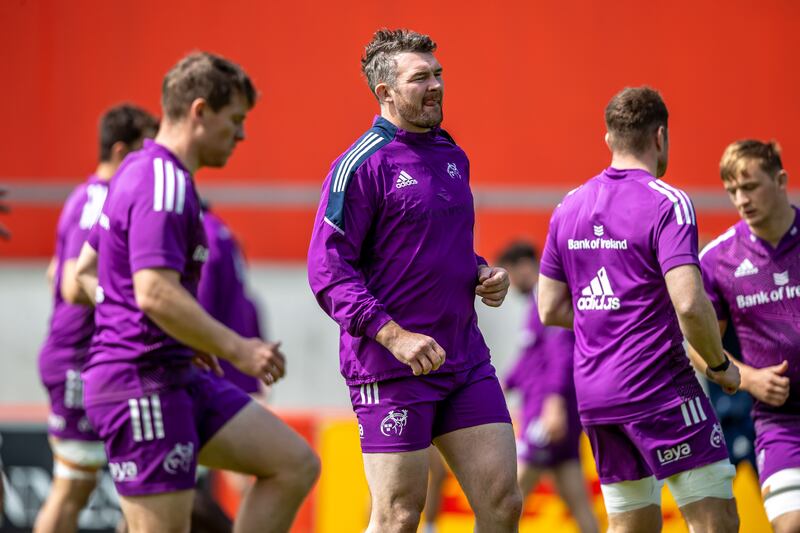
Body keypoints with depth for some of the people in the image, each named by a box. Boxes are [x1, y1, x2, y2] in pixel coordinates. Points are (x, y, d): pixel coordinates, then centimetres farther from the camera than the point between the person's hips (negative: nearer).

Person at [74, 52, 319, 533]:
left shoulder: (140, 173, 15)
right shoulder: (165, 186, -17)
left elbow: (86, 272, 23)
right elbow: (157, 294, -28)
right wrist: (238, 349, -23)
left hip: (179, 377, 10)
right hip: (142, 383, -10)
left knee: (296, 465, 6)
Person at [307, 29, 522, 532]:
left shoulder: (452, 156, 14)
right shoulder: (362, 165, -9)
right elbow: (327, 269, -14)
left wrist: (482, 274, 7)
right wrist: (394, 336, -22)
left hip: (466, 359, 7)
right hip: (390, 371, -7)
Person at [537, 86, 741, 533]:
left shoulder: (569, 208, 11)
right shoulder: (667, 203, -10)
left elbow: (550, 309, 14)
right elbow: (689, 303, -21)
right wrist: (721, 365, -6)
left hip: (593, 395, 7)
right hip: (660, 390, -7)